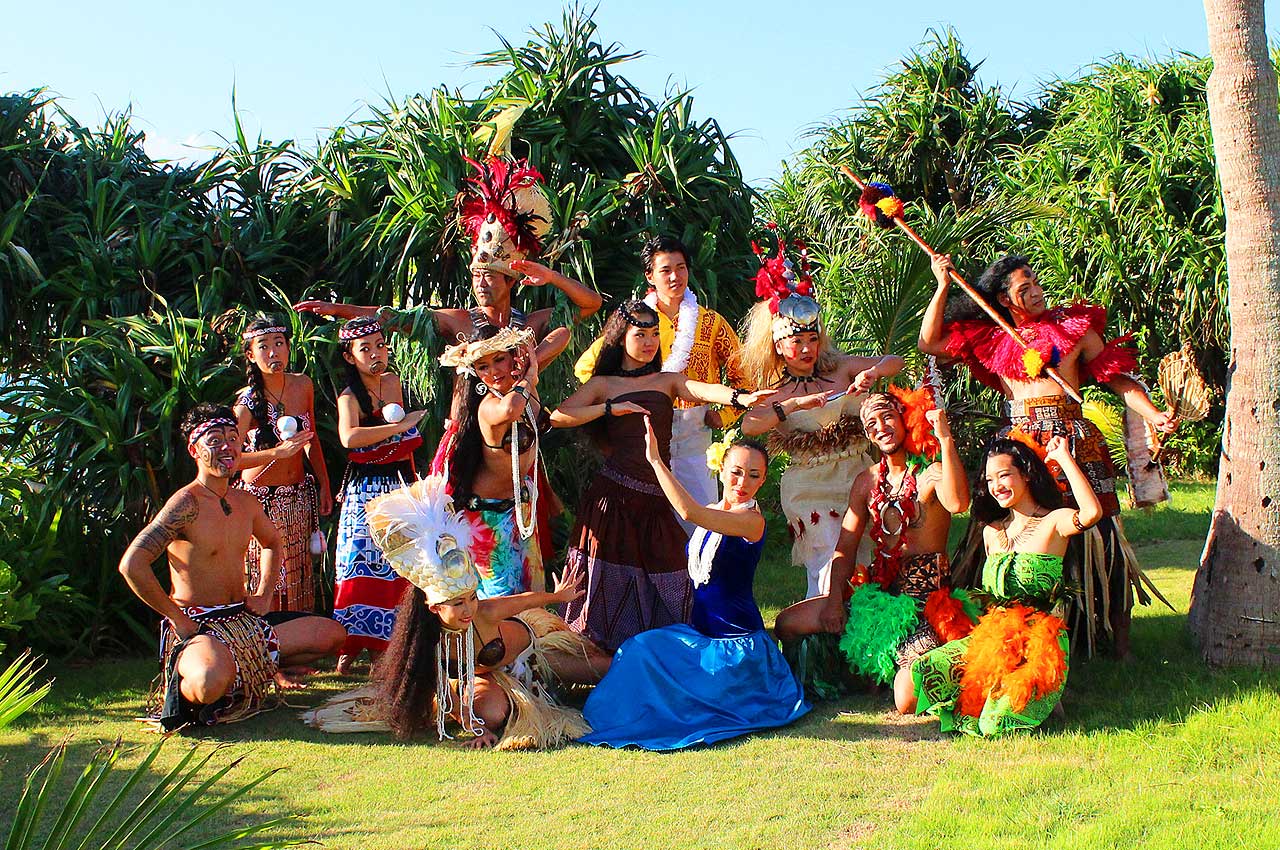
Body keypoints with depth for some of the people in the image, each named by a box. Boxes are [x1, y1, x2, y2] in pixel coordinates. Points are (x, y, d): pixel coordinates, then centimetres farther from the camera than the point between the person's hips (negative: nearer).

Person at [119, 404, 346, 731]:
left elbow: (272, 543, 30)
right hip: (197, 625, -7)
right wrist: (177, 618, -18)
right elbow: (132, 565, -24)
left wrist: (264, 594, 14)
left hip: (245, 620, 7)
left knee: (332, 634, 2)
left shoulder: (246, 502, 9)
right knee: (212, 681, -40)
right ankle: (181, 683, -4)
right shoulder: (186, 504, -15)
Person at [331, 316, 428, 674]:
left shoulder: (392, 381, 9)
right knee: (363, 566, -8)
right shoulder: (350, 396, -9)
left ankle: (380, 646, 9)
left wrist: (414, 479, 24)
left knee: (396, 569, 2)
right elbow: (349, 437, -32)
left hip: (400, 486, 5)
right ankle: (350, 648, 1)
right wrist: (401, 426, -27)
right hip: (366, 490, -5)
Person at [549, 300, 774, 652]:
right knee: (614, 583, -3)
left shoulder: (667, 381, 15)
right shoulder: (603, 384, 11)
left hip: (657, 498, 2)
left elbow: (704, 390, -6)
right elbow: (558, 416, -2)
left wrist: (740, 397, -26)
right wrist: (610, 408, -7)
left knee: (666, 580, -1)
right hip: (615, 495, -2)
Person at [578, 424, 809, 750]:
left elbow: (690, 512, -33)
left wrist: (656, 460, -31)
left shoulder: (753, 520, -17)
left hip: (738, 644, -7)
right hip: (700, 631, 7)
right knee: (641, 647, -16)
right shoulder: (710, 513, 7)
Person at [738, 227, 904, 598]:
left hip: (858, 477, 3)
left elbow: (896, 361, 2)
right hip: (811, 489, -2)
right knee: (833, 566, -11)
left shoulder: (840, 368, 6)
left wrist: (872, 373, -20)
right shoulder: (775, 393, 2)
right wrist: (796, 404, -29)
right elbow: (748, 426, -18)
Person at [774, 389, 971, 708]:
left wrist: (945, 439, -32)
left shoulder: (932, 472, -8)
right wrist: (834, 599, -2)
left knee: (908, 700, -23)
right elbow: (846, 546, 11)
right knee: (787, 625, 1)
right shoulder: (867, 481, 12)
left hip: (924, 596, -6)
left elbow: (958, 504, -33)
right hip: (879, 591, 6)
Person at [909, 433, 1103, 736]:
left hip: (1038, 643, -6)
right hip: (991, 638, 6)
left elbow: (1092, 512, -30)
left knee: (995, 724, -23)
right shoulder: (992, 530, 15)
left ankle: (1040, 700, 9)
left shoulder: (1054, 522, -6)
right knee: (926, 672, -16)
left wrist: (1064, 458, -20)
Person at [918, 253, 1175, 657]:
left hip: (1070, 437, -2)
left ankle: (1119, 640, 3)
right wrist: (943, 287, 8)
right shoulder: (991, 338, 17)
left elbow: (1117, 377, 9)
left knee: (1092, 531, -6)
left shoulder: (1073, 325, 12)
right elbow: (930, 342, 15)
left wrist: (1153, 415, -5)